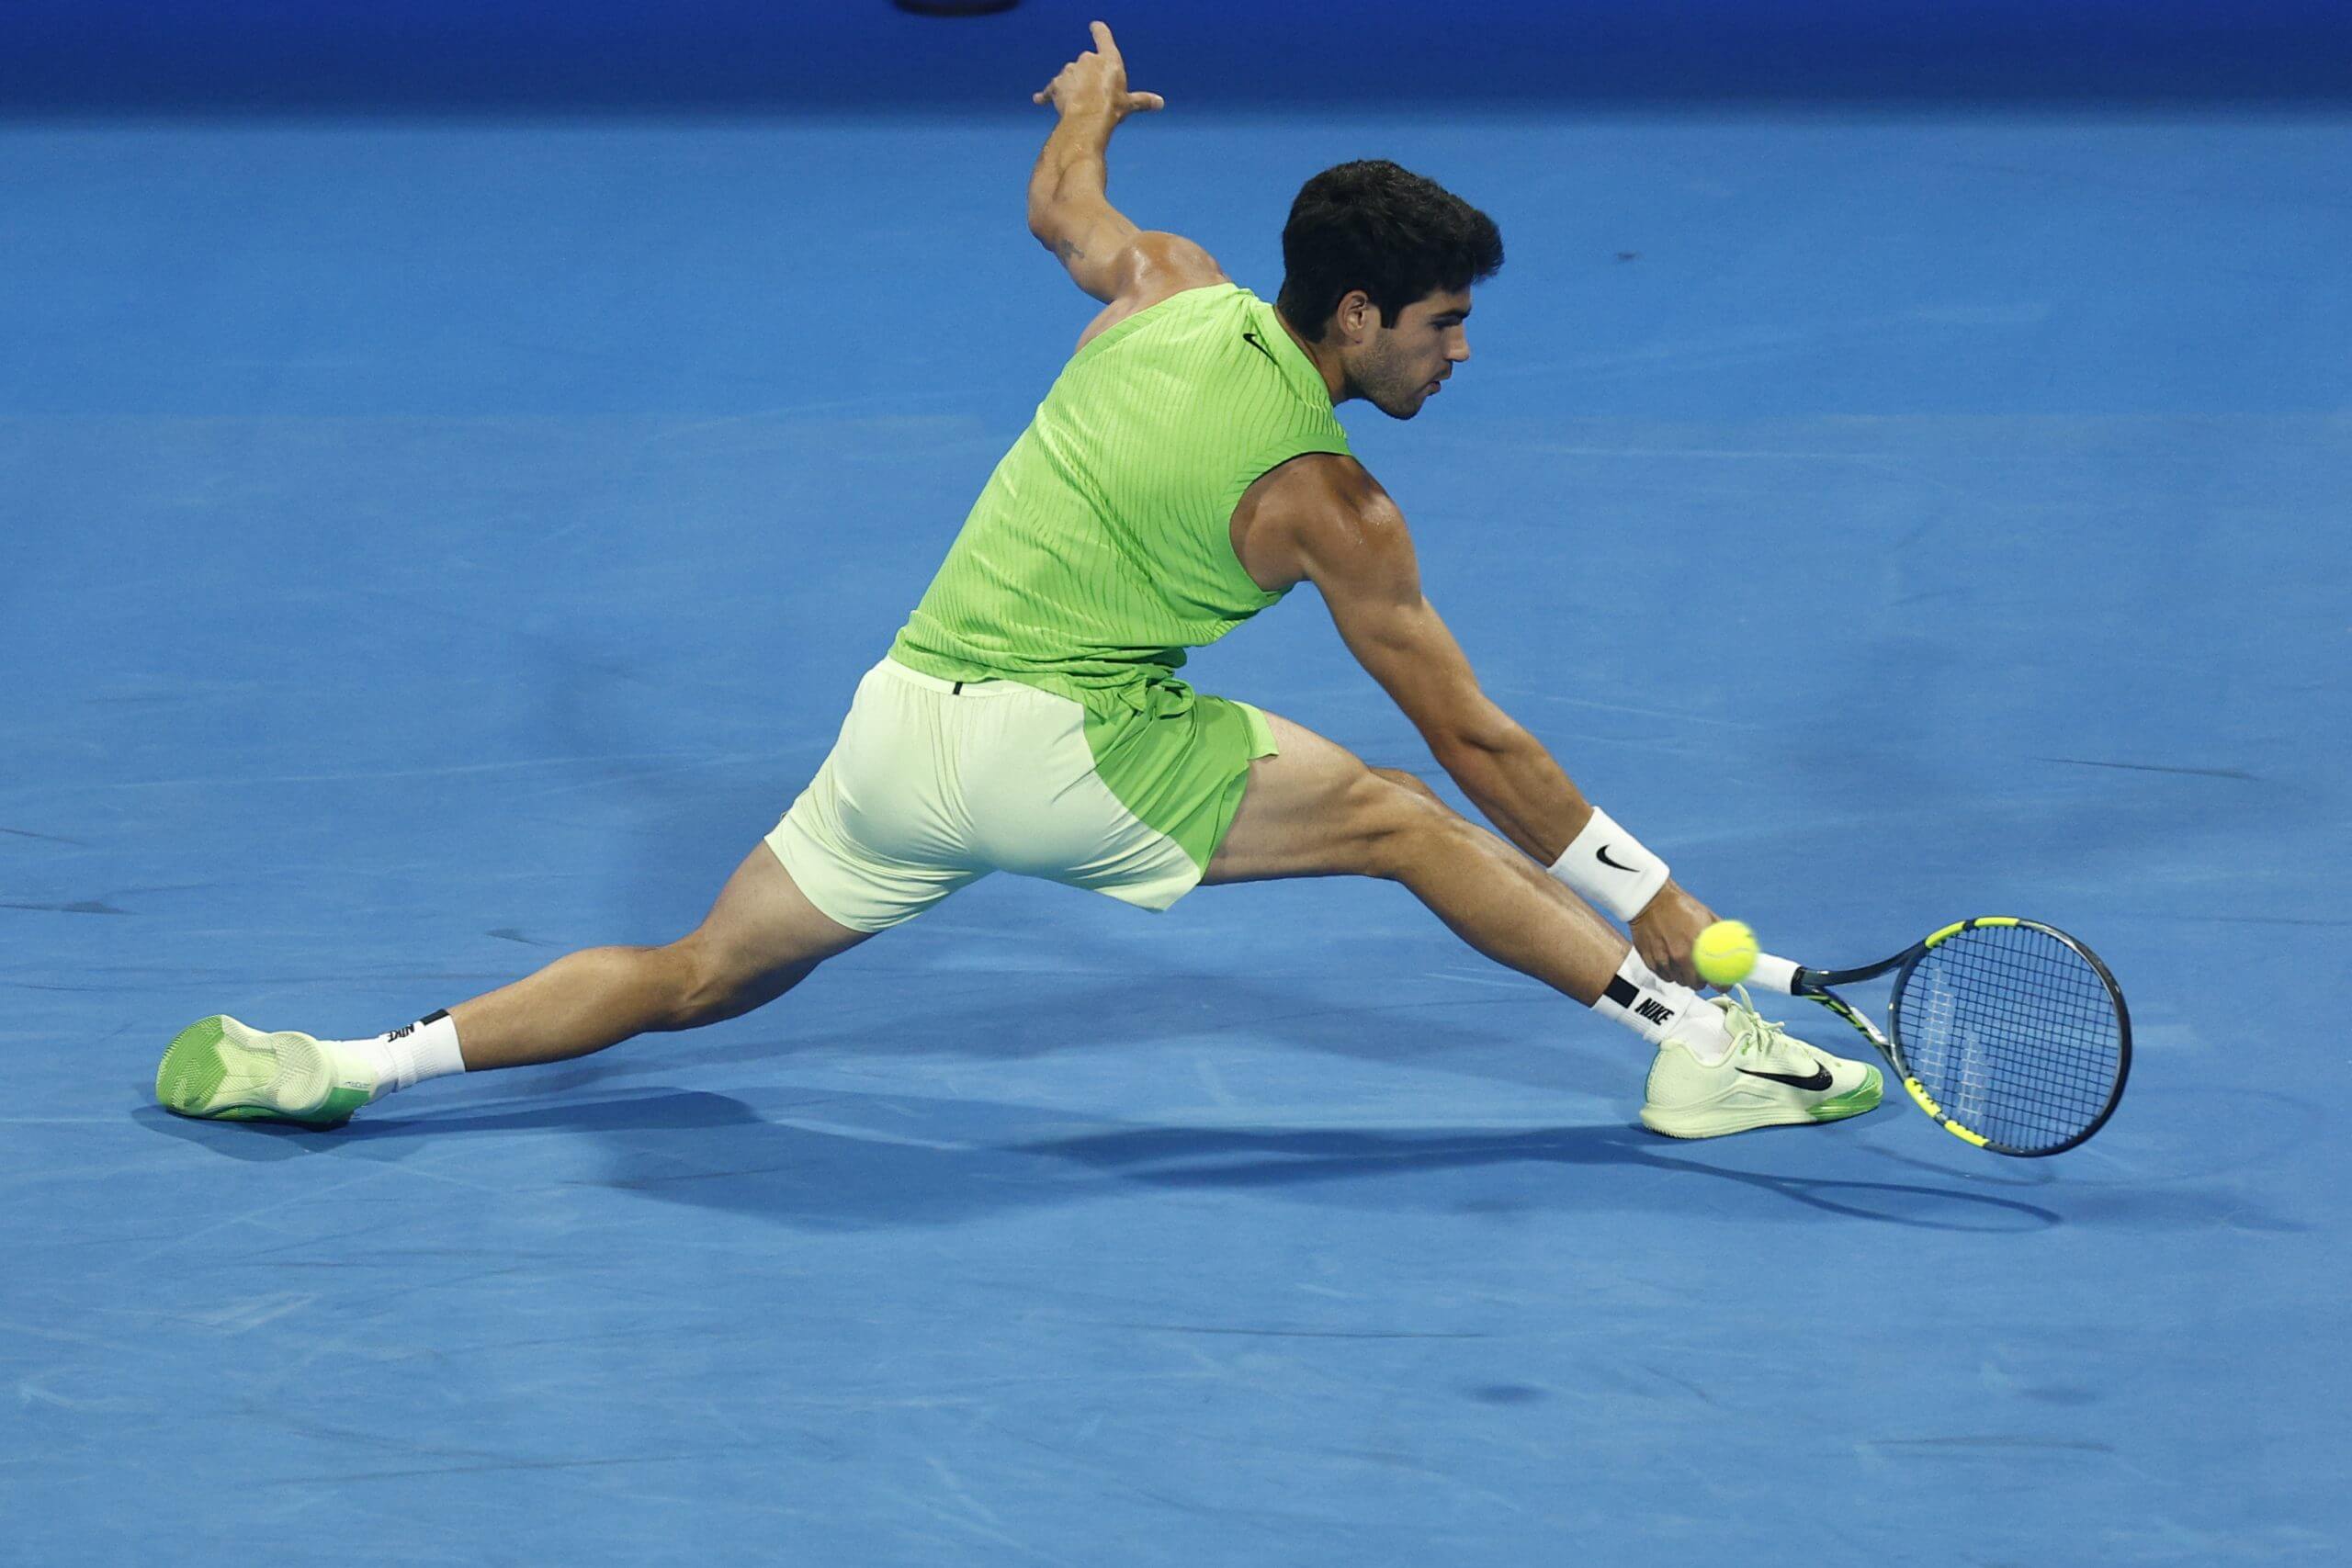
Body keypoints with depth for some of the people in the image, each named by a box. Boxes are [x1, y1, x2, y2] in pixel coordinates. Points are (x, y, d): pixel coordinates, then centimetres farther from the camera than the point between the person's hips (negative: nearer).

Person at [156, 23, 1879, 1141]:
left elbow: (1059, 202, 31)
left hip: (899, 720, 6)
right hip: (1059, 741, -6)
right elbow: (1475, 737, -5)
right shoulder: (1328, 505, -8)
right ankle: (1700, 1036, -10)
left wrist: (1089, 110, 54)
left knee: (701, 977, 14)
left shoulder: (1167, 288, 7)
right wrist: (1653, 896, 1)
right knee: (1398, 813, -3)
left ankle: (369, 1060, 7)